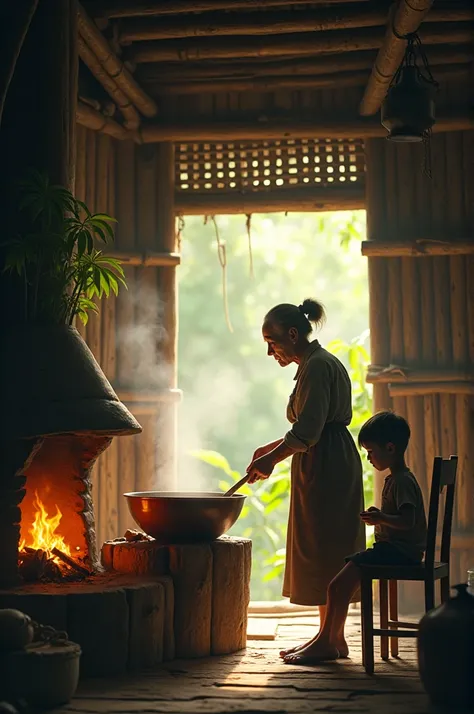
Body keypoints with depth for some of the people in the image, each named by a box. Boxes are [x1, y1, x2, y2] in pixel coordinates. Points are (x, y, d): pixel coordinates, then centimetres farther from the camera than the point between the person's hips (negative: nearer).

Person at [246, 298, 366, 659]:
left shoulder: (318, 365, -14)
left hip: (326, 467, -10)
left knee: (324, 550, -6)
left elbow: (308, 430, -22)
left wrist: (271, 458, -16)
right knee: (327, 551, 12)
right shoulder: (319, 363, 18)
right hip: (332, 465, 10)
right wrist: (270, 450, 18)